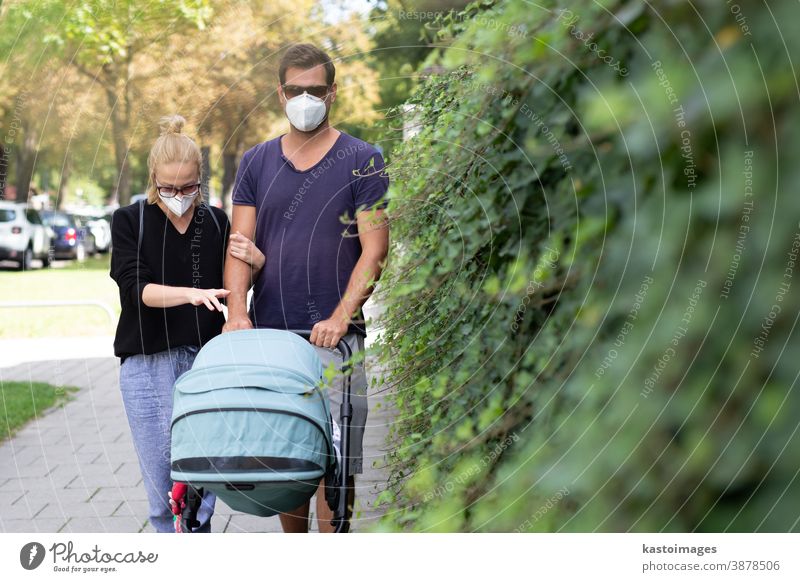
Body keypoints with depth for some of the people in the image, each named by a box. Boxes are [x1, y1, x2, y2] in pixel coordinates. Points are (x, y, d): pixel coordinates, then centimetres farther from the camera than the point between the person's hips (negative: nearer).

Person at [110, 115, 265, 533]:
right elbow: (137, 288, -11)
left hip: (205, 359, 1)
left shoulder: (216, 223, 7)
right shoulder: (130, 221, 1)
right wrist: (190, 294, -29)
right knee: (162, 481, 0)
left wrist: (256, 261, -5)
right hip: (148, 364, -1)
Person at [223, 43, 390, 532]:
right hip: (267, 334, 3)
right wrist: (237, 309, -11)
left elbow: (374, 250, -5)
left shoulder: (363, 161, 2)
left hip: (333, 336, -3)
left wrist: (340, 316, -17)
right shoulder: (256, 163, 12)